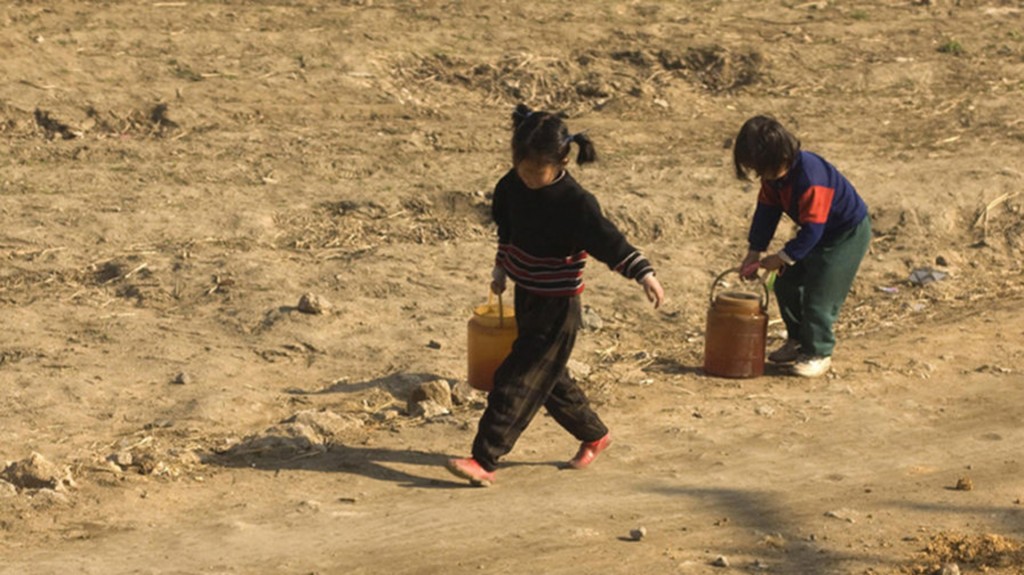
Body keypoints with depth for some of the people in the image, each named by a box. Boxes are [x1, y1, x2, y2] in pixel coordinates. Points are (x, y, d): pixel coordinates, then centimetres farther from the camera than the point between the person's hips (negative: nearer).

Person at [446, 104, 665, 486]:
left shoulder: (576, 203, -22)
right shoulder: (513, 186, -2)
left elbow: (609, 241, -25)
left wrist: (644, 274, -37)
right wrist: (502, 267, 23)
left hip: (557, 310, -8)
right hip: (526, 298, 8)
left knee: (517, 382, -8)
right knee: (549, 378, 19)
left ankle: (484, 460, -6)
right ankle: (594, 435, 38)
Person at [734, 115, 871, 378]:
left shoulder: (810, 178, -36)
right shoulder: (774, 175, -9)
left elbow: (812, 230, -32)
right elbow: (766, 210, 1)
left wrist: (782, 258, -25)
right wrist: (754, 253, -3)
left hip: (849, 233, -9)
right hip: (816, 230, 9)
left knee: (819, 294, -12)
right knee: (786, 284, 10)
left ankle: (818, 354, 5)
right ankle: (798, 341, 27)